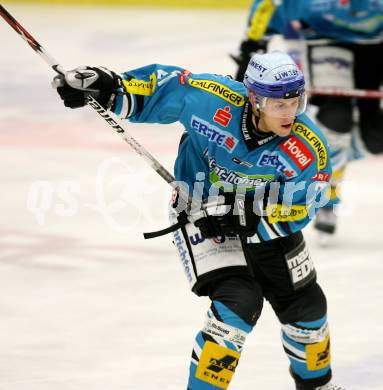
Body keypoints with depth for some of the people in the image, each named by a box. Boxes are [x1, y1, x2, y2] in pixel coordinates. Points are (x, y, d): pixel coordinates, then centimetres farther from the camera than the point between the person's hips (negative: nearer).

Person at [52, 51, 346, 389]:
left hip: (264, 220, 4)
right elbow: (166, 86, -14)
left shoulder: (310, 148, -26)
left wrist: (245, 215, -32)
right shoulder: (216, 101, -30)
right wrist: (111, 89, -23)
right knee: (239, 304, -23)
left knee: (306, 306, 12)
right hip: (202, 214, -3)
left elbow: (297, 211, -20)